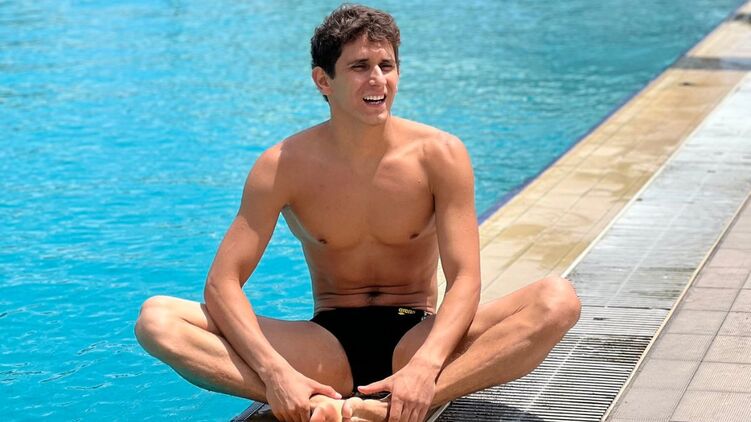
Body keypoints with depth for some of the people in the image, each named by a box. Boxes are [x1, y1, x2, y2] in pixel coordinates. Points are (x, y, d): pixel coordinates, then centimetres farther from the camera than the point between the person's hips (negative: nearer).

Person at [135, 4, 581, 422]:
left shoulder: (439, 155, -7)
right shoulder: (284, 166, -6)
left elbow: (465, 279, -14)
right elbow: (222, 282, -11)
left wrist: (425, 366, -33)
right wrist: (275, 371, -28)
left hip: (417, 338, 0)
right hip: (327, 346, 0)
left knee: (559, 299, -27)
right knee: (157, 318, -20)